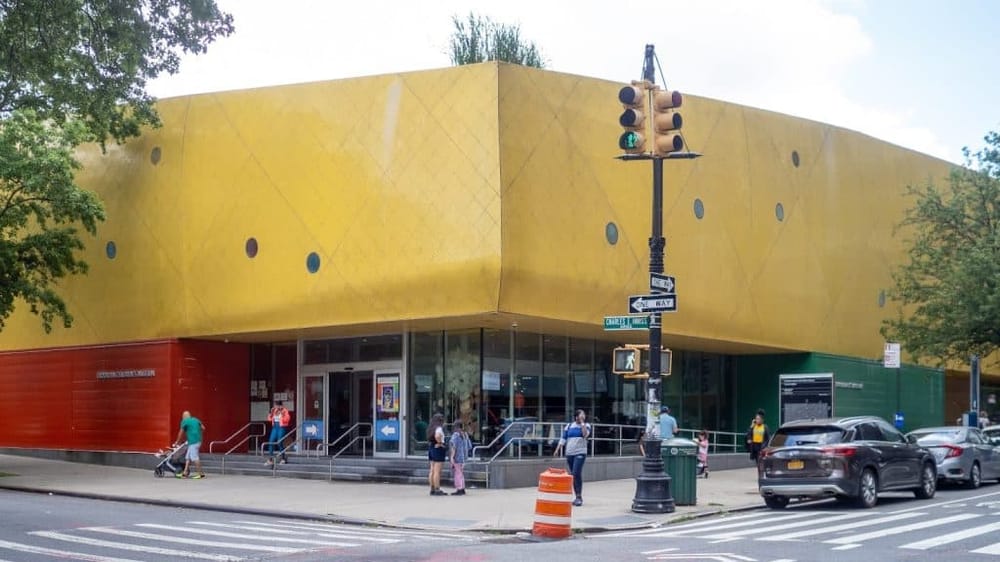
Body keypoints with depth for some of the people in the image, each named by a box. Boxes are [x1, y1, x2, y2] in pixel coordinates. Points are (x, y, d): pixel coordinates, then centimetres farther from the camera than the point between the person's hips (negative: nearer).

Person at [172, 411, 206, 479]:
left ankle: (201, 473, -9)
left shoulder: (184, 421, -1)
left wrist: (177, 442, 18)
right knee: (188, 457, 11)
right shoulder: (196, 420, 18)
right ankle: (185, 473, 9)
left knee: (194, 457, -7)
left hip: (193, 442, -8)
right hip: (198, 440, 8)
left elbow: (181, 433, 6)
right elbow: (203, 428, 14)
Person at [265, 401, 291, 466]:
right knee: (271, 442, -1)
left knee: (279, 443, -7)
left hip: (282, 428, -6)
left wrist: (282, 414, -23)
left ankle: (283, 458, 10)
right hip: (275, 427, 6)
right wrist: (271, 413, 2)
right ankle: (270, 459, 3)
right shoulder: (274, 411, 12)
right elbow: (269, 419, 17)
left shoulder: (285, 411, -5)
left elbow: (287, 419, -16)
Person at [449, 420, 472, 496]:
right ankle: (462, 489, 19)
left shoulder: (456, 434, -14)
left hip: (457, 457, -9)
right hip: (463, 457, 9)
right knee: (461, 473, 16)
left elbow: (454, 446, -22)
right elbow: (469, 446, 13)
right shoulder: (465, 434, 10)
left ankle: (459, 490, -7)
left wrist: (452, 456, -20)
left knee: (457, 473, -5)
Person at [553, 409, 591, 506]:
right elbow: (563, 439, 10)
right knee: (574, 475, 7)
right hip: (569, 453, 4)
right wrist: (557, 450, 2)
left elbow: (585, 434, -17)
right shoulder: (569, 426, 11)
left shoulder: (586, 425, 3)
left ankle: (579, 496, -16)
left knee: (576, 473, -18)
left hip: (580, 453, -4)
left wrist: (582, 422, -14)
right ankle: (578, 497, 14)